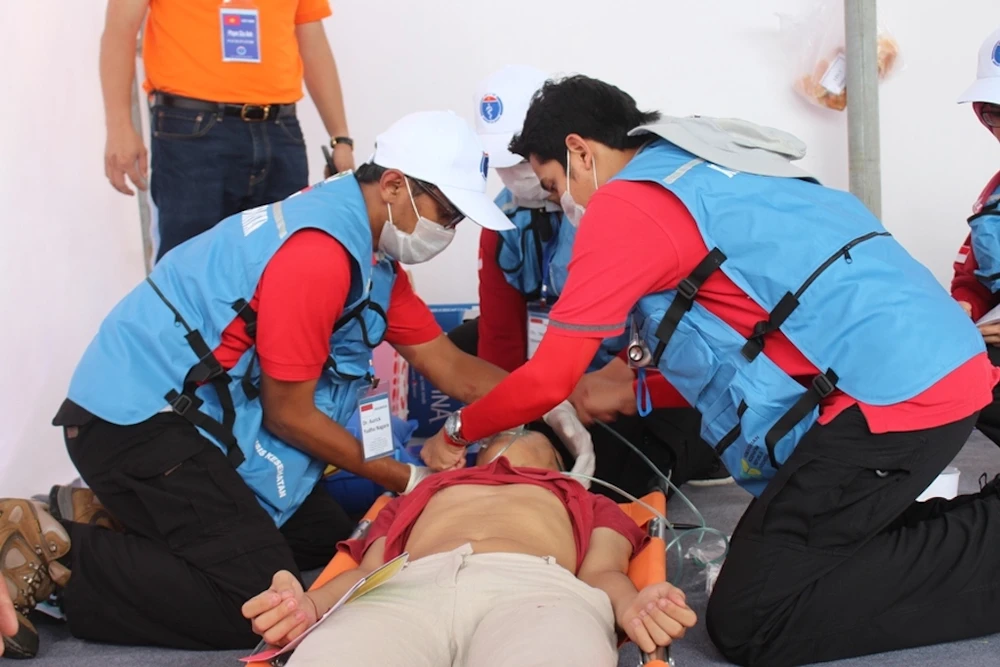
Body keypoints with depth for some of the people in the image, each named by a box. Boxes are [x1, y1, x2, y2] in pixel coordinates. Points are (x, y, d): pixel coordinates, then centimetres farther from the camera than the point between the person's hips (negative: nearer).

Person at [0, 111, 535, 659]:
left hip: (189, 412, 11)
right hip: (137, 417, -11)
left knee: (325, 540, 12)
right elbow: (287, 413, -16)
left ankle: (99, 517, 12)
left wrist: (554, 407, 2)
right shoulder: (318, 251, -22)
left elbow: (451, 369, 11)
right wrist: (404, 480, -7)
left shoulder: (371, 253, 8)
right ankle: (51, 555, -6)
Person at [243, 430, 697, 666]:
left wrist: (630, 603, -8)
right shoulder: (425, 493, 44)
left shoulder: (589, 504, 42)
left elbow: (599, 571, 19)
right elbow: (367, 570, 24)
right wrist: (311, 603, 0)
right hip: (407, 588, 1)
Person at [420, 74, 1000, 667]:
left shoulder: (625, 201, -5)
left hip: (893, 391, -9)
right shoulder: (701, 169, 22)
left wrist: (456, 433, 16)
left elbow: (549, 379, -1)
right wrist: (624, 395, 28)